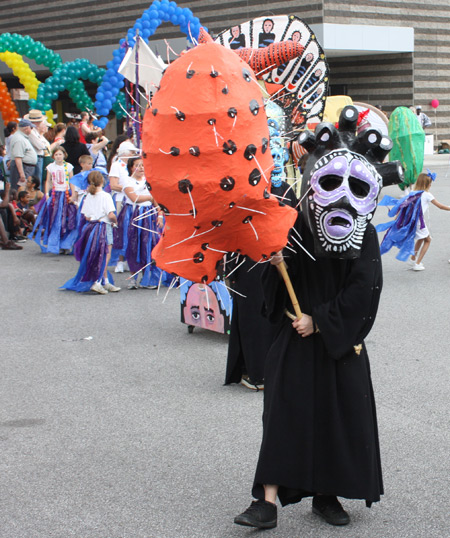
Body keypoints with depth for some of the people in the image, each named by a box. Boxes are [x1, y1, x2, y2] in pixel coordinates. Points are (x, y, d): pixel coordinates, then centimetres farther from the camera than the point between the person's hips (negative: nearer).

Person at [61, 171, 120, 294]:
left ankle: (106, 282, 23)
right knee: (105, 256, -1)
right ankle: (97, 282, -12)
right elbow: (111, 215, -18)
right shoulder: (105, 196, -12)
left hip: (91, 227, 6)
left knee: (103, 257, 16)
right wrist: (115, 221, 1)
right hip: (104, 227, -6)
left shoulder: (88, 196, 4)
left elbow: (86, 216, 4)